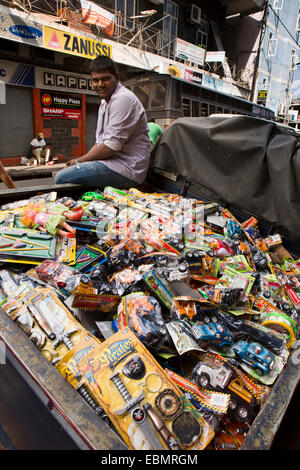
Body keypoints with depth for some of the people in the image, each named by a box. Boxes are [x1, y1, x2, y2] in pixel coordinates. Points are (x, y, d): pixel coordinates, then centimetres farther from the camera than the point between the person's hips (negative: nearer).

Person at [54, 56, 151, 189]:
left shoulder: (123, 99, -13)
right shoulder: (104, 103, 20)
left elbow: (112, 145, -20)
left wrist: (79, 161, -8)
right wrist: (80, 161, 6)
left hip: (127, 169, -10)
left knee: (62, 178, -17)